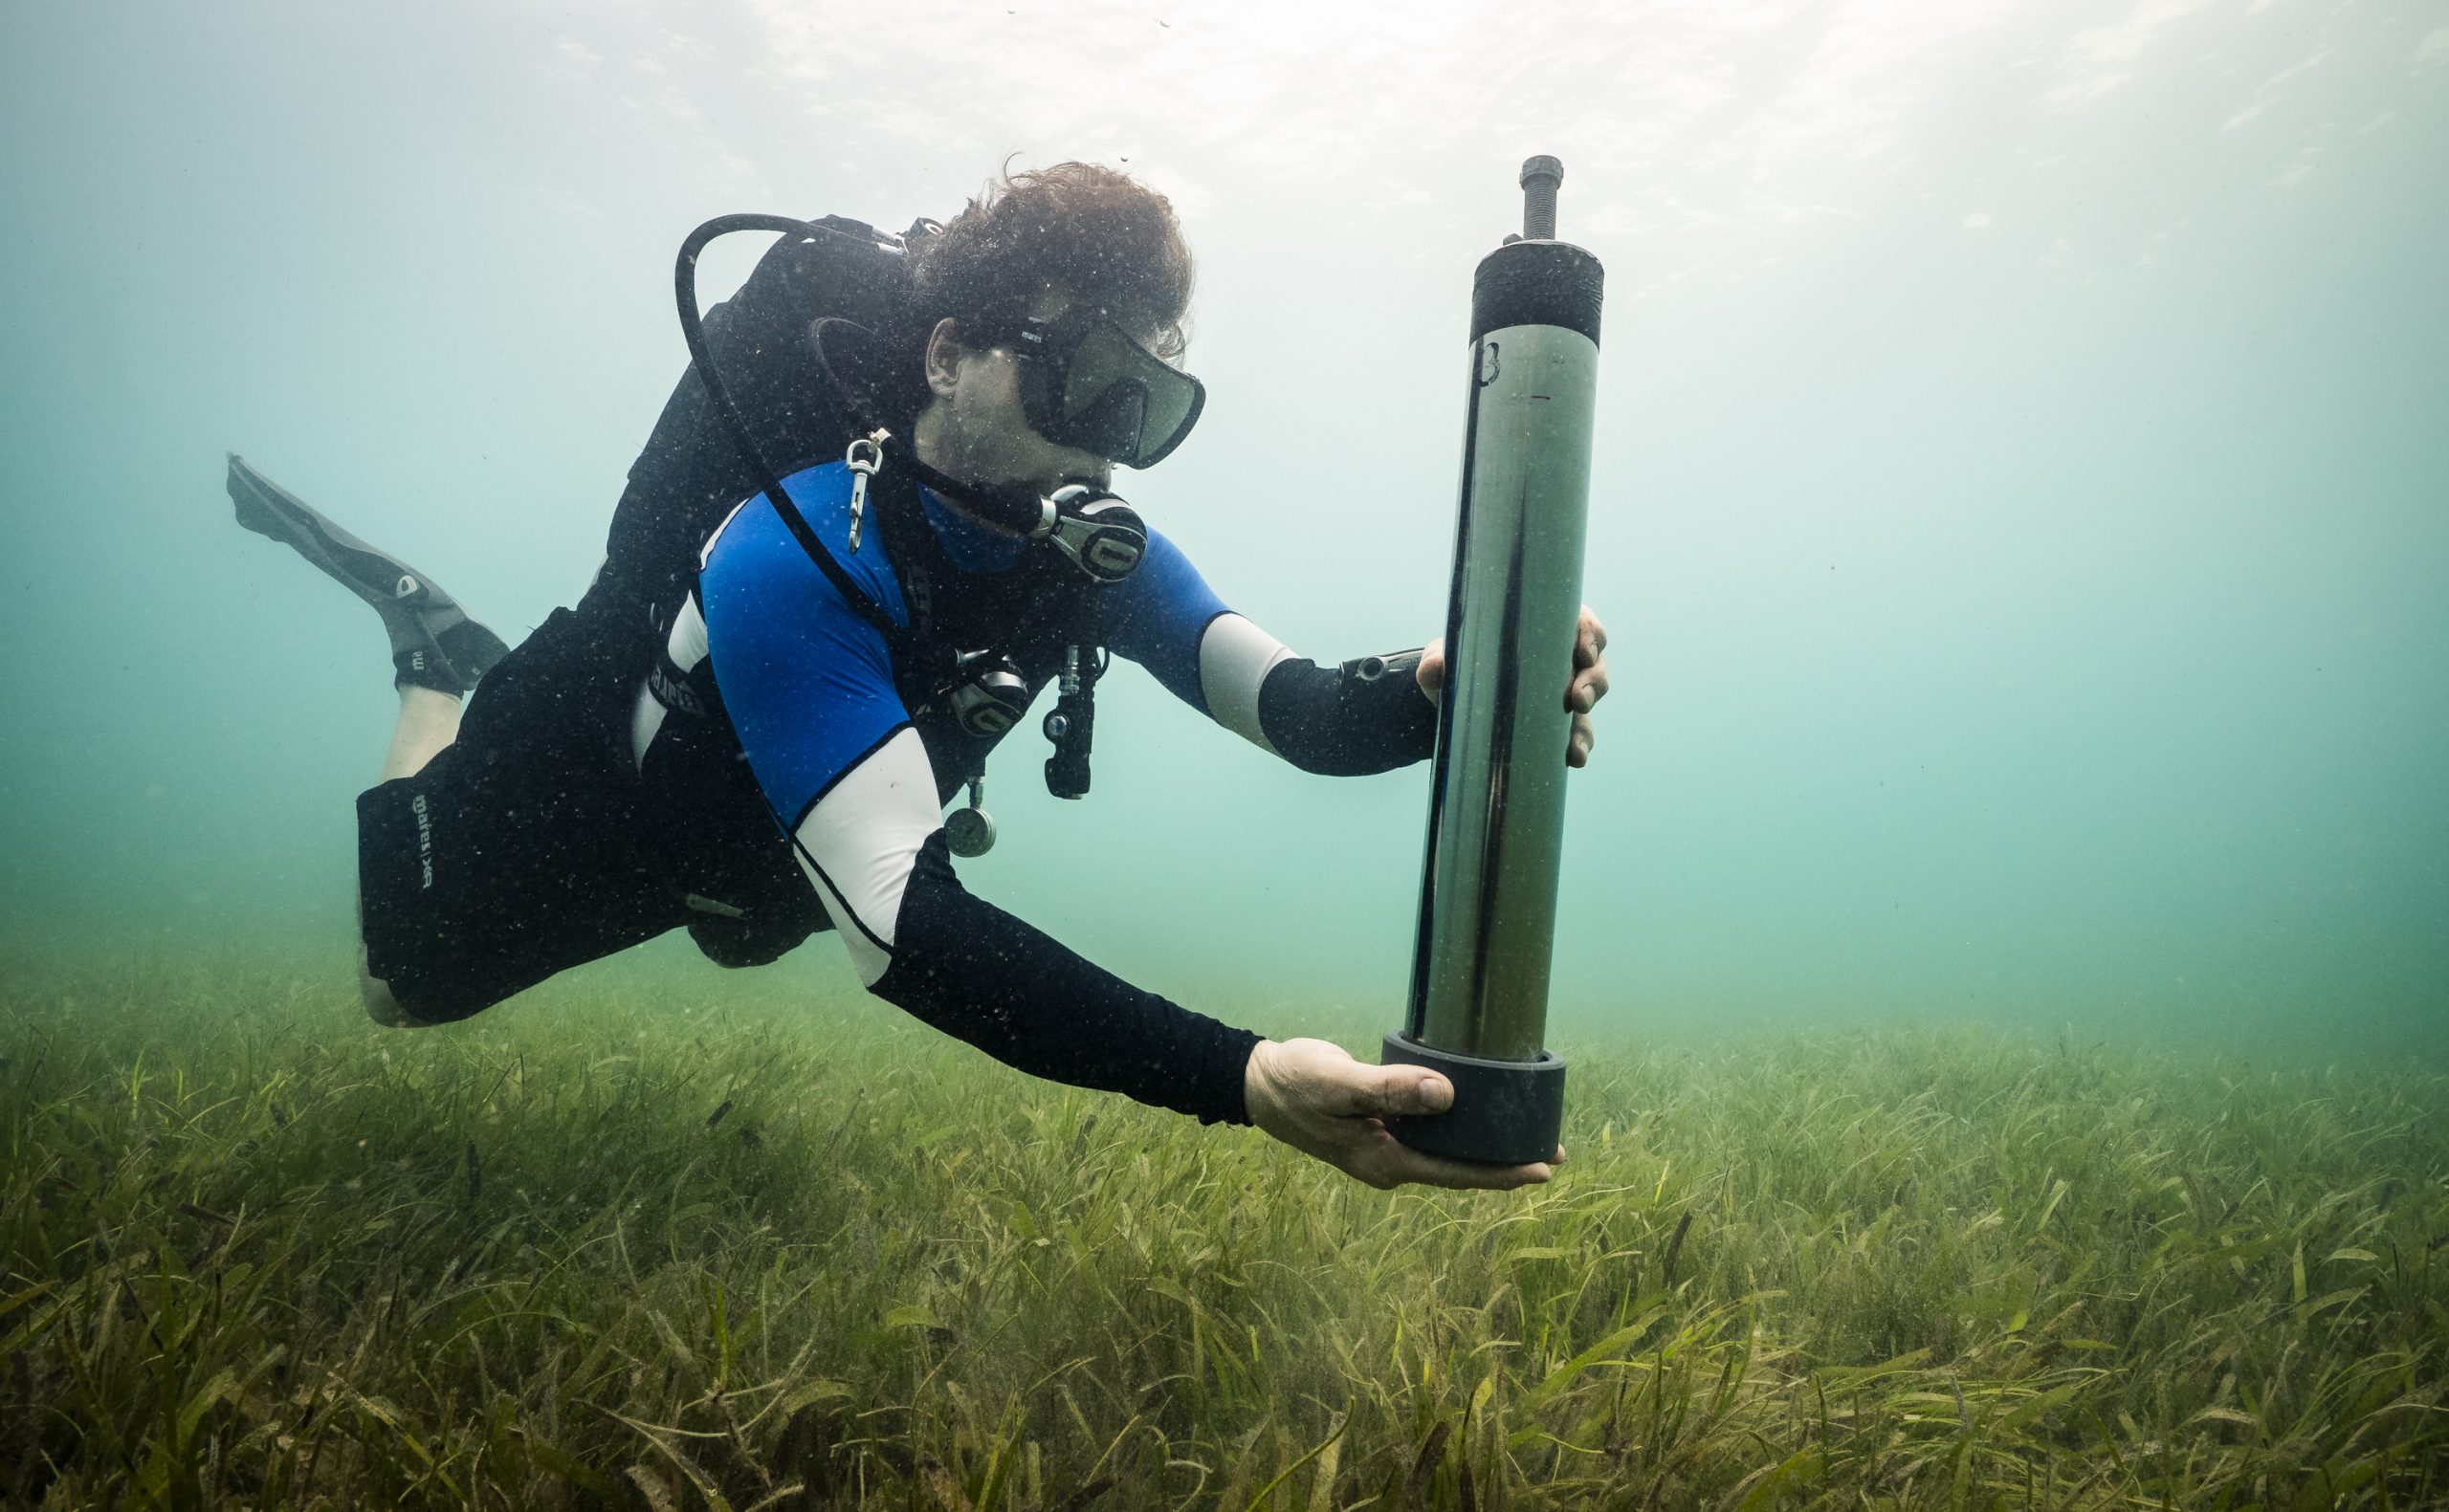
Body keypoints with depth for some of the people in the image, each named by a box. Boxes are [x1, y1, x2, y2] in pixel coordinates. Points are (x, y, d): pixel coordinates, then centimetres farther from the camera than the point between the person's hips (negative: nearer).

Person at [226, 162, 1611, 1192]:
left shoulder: (1093, 550, -25)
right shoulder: (793, 561, -45)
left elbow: (1301, 709, -28)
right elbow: (904, 928, -54)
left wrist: (1427, 696, -53)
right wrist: (1242, 1079, -65)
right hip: (585, 795, -5)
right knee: (410, 990, 24)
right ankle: (440, 654, 36)